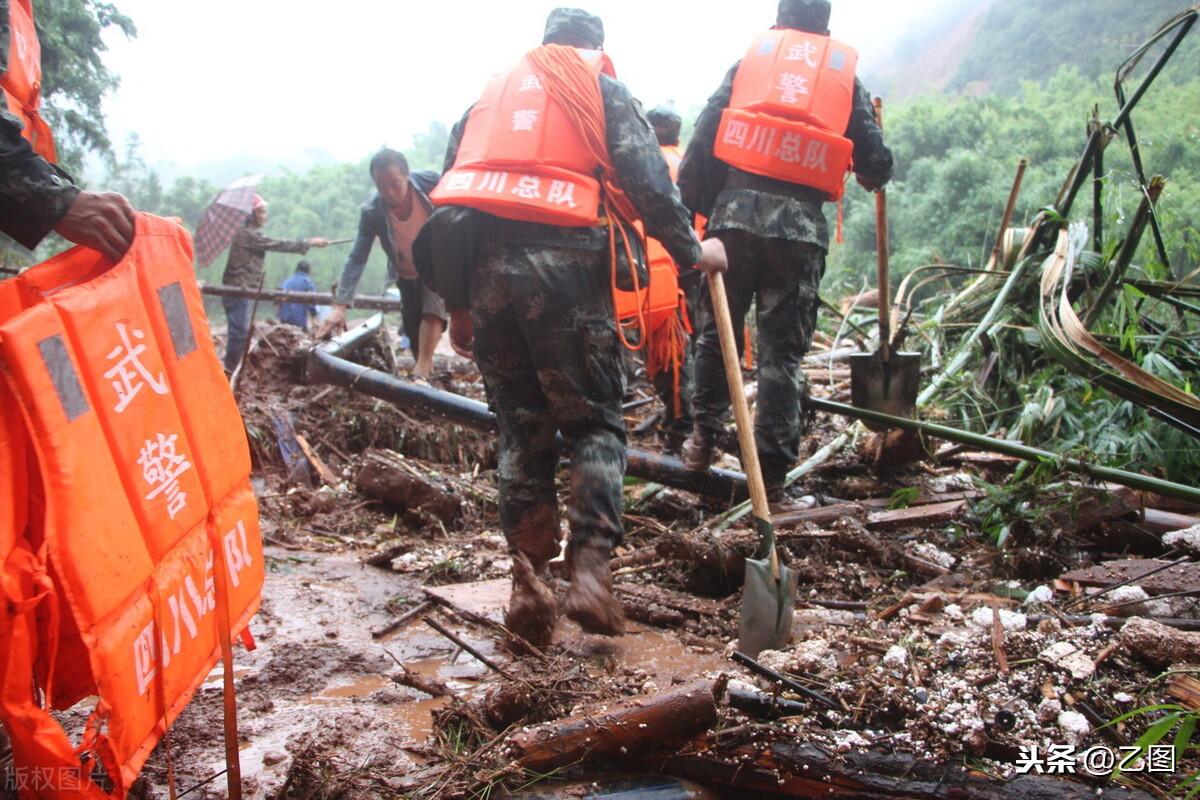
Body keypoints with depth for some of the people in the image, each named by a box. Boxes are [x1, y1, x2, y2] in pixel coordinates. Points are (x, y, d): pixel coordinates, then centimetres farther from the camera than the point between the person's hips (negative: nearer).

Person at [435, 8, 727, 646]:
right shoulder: (604, 90, 15)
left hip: (484, 262, 4)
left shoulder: (489, 94, 27)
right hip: (565, 264, -4)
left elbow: (450, 192, 21)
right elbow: (647, 182, 1)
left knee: (520, 427, 9)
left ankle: (527, 581, 5)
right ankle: (590, 569, -8)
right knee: (595, 423, 5)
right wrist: (691, 251, 11)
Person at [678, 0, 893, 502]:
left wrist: (691, 205, 9)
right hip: (801, 224, 0)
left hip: (736, 210, 0)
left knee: (717, 329, 15)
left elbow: (704, 136, 5)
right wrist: (875, 176, 37)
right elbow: (876, 164, 14)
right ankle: (772, 471, 4)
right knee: (782, 351, 4)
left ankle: (703, 437, 17)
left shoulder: (749, 58, 16)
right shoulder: (845, 74, 16)